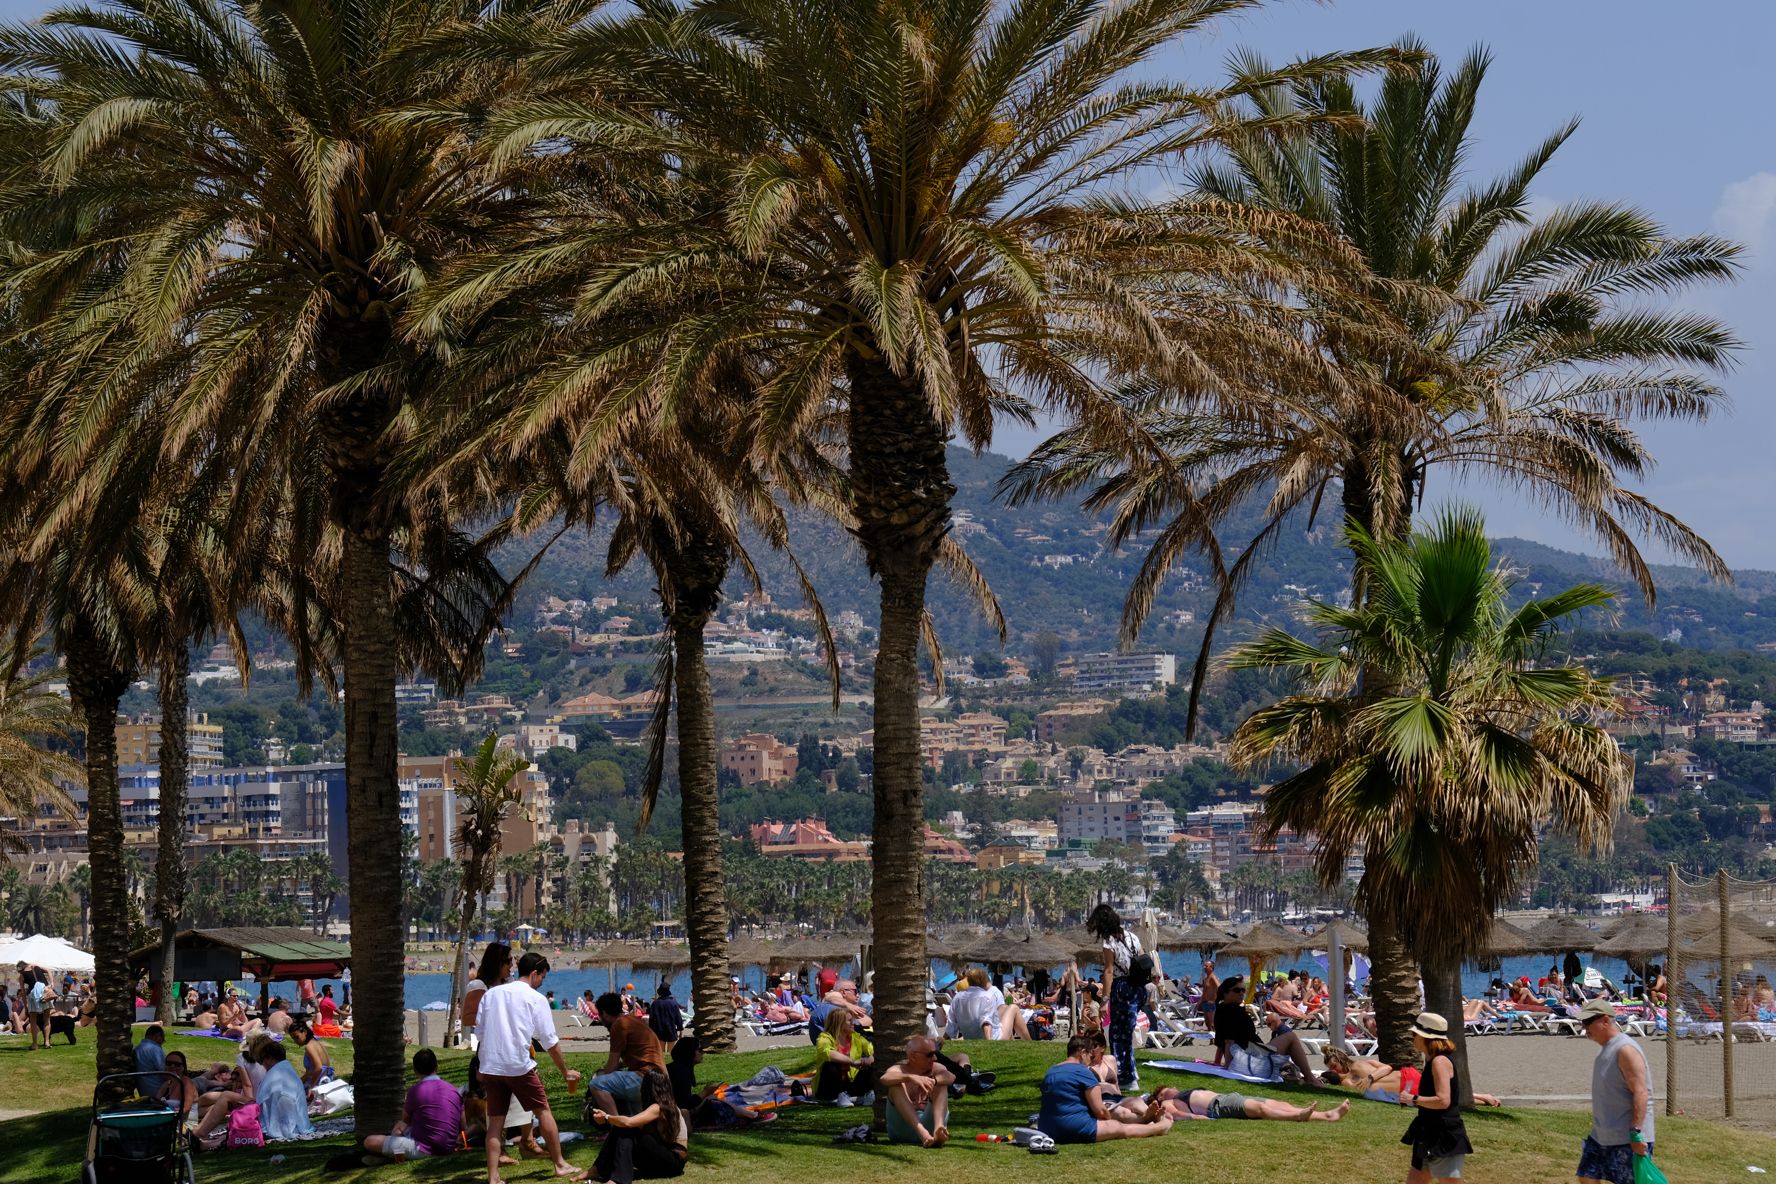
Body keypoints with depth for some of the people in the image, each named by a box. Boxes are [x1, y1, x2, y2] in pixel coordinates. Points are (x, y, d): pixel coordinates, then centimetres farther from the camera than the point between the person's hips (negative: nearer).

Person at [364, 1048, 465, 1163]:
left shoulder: (416, 1090, -9)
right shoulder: (453, 1090, 5)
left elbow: (406, 1119, 10)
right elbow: (463, 1127, 8)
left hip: (424, 1149, -7)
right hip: (448, 1148, 7)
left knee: (370, 1142, -5)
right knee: (400, 1126, 30)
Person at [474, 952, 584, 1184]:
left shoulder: (491, 994, 11)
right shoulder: (535, 998, -1)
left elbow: (479, 1028, 11)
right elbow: (550, 1041, 0)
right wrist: (565, 1071, 10)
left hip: (490, 1066, 4)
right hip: (519, 1066, -4)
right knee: (543, 1112, 11)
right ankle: (560, 1164, 18)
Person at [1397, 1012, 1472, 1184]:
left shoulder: (1440, 1061, -17)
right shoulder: (1433, 1061, 14)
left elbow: (1443, 1100, -27)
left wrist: (1413, 1100, -18)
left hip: (1445, 1137, -11)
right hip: (1432, 1136, 11)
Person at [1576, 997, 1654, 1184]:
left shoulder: (1625, 1050, -17)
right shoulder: (1605, 1048, 14)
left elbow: (1640, 1093, -24)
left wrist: (1636, 1133, -28)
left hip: (1629, 1139, -10)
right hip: (1602, 1136, 10)